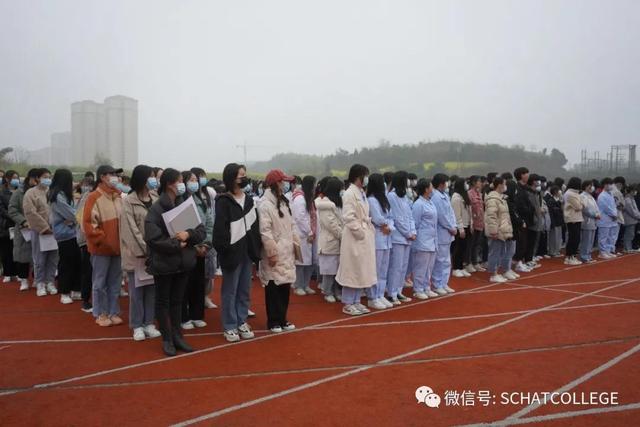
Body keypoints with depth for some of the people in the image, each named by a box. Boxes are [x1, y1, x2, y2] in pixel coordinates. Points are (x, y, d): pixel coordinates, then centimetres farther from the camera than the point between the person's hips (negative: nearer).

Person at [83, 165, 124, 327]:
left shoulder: (119, 197, 8)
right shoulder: (94, 197, -9)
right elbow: (88, 223, -14)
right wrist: (102, 240, -15)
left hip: (118, 247, 5)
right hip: (101, 248, -5)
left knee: (115, 282, 11)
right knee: (100, 283, 4)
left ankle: (113, 312, 22)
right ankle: (101, 314, 17)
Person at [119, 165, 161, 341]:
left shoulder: (156, 200, 8)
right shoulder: (128, 202, -7)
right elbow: (131, 230, -13)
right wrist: (144, 251, -19)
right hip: (136, 254, -4)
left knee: (152, 289, 9)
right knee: (136, 290, 3)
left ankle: (149, 323, 21)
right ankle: (137, 325, 15)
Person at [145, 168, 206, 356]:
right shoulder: (156, 209, -12)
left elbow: (202, 231, 1)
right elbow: (153, 238, -20)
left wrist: (188, 234, -18)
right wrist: (177, 245, -17)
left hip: (183, 262, 5)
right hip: (163, 263, -5)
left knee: (177, 300, 16)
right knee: (163, 301, 10)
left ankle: (177, 336, 27)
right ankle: (167, 339, 21)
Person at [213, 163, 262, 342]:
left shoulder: (248, 199, 12)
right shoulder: (224, 201, -10)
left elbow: (255, 226, 12)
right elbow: (220, 228, -16)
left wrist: (256, 249, 5)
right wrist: (224, 250, -21)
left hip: (247, 251, 7)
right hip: (232, 252, -6)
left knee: (245, 290, 14)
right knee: (230, 291, 5)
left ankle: (242, 322, 26)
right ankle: (230, 327, 15)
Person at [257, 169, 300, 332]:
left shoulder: (283, 202, 15)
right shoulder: (265, 204, -14)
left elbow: (291, 225, 19)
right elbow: (265, 231, -19)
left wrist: (296, 243, 14)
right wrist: (271, 252, -20)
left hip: (286, 252, 8)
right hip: (275, 253, -8)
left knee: (285, 286, 12)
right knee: (273, 287, 0)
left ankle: (282, 319, 23)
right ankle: (273, 322, 12)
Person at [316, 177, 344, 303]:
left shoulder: (336, 203, 15)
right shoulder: (325, 204, -14)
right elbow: (332, 224, -19)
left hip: (338, 242, 8)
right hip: (330, 242, -8)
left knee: (338, 268, 12)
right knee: (329, 269, 0)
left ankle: (337, 291, 22)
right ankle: (327, 292, 12)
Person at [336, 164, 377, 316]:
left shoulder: (362, 193, 14)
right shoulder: (349, 193, -14)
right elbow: (348, 217, -20)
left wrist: (370, 230, 6)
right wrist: (360, 232, -18)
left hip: (365, 238, 9)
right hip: (355, 238, -9)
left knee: (362, 271, 13)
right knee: (352, 271, -2)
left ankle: (356, 302, 23)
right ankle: (348, 304, 8)